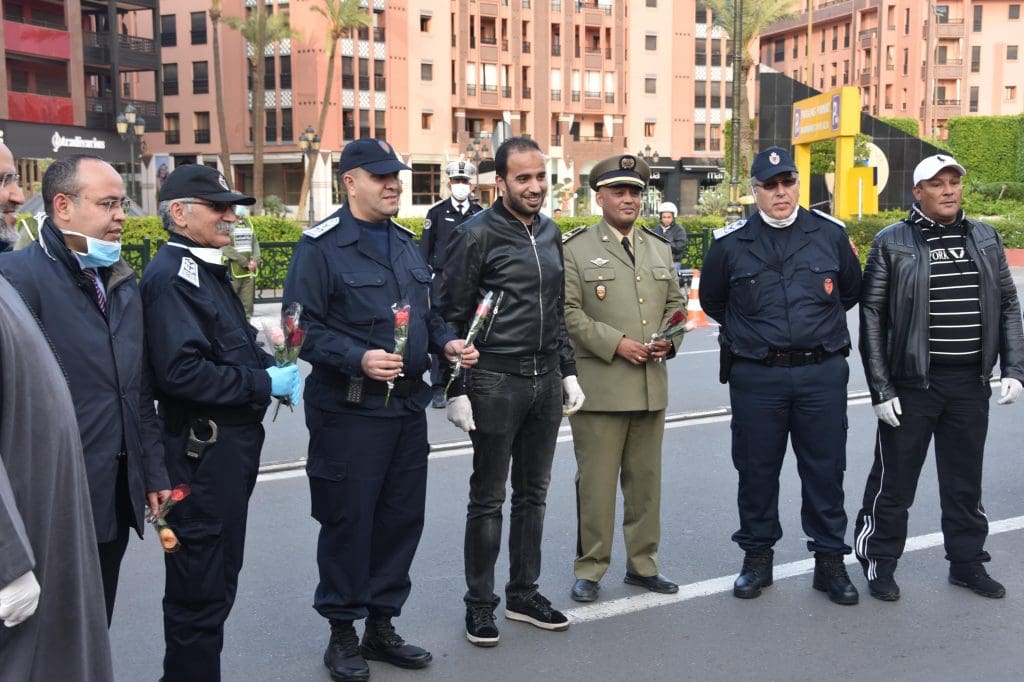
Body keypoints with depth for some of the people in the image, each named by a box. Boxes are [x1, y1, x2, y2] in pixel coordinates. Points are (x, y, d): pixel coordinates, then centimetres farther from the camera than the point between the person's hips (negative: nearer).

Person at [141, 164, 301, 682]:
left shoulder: (206, 269, 14)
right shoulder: (171, 276, -17)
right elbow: (180, 371, -27)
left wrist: (271, 367, 2)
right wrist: (264, 383, -18)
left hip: (232, 445, 10)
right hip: (202, 450, -10)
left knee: (219, 576, 20)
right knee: (200, 587, 1)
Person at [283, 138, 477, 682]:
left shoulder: (404, 243, 15)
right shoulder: (321, 246, -10)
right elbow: (304, 327, -14)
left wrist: (446, 342, 3)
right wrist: (358, 358, -26)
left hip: (407, 406, 8)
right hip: (349, 411, -7)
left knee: (402, 517, 13)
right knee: (348, 521, 2)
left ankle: (381, 625, 29)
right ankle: (342, 633, 19)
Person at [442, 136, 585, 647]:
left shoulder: (549, 232, 11)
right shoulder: (477, 235, -9)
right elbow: (453, 317, -9)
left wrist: (568, 372, 14)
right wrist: (457, 390, -12)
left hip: (545, 381, 6)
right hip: (495, 381, -6)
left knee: (533, 493, 13)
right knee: (488, 498, 4)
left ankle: (523, 593, 27)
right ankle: (480, 604, 17)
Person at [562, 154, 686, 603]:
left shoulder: (660, 247, 15)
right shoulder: (576, 249, -2)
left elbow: (676, 303, 19)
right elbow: (569, 313, -9)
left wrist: (669, 339, -1)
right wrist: (616, 343, -17)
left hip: (652, 385, 5)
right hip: (599, 385, -5)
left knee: (646, 479, 13)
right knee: (596, 481, 1)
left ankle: (642, 563, 26)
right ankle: (589, 569, 14)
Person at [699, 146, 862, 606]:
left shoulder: (830, 234, 3)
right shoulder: (731, 242, 0)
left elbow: (850, 291, 18)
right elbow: (711, 300, 15)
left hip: (822, 373, 1)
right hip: (755, 376, 0)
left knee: (825, 469, 6)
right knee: (756, 470, 8)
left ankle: (829, 561, 21)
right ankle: (757, 558, 24)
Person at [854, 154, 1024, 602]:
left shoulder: (985, 238, 8)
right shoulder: (892, 242, -5)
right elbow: (871, 316, -7)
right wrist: (880, 389, -11)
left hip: (971, 383, 4)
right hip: (912, 382, -4)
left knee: (966, 481, 15)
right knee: (894, 480, 6)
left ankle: (967, 561, 31)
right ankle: (879, 561, 22)